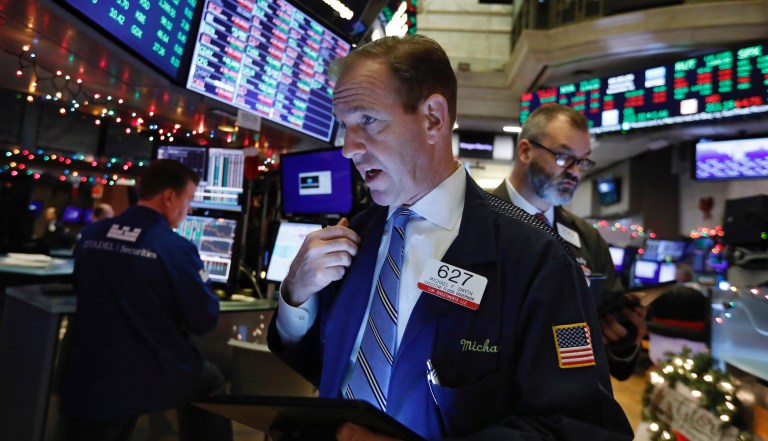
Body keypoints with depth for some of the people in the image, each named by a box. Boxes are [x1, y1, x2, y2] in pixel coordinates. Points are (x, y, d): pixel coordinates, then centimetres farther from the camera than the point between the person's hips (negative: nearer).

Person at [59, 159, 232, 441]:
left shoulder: (89, 236, 1)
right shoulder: (177, 249, -17)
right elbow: (205, 322, -10)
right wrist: (199, 282, 8)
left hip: (89, 383, 4)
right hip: (154, 380, -4)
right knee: (211, 381, 26)